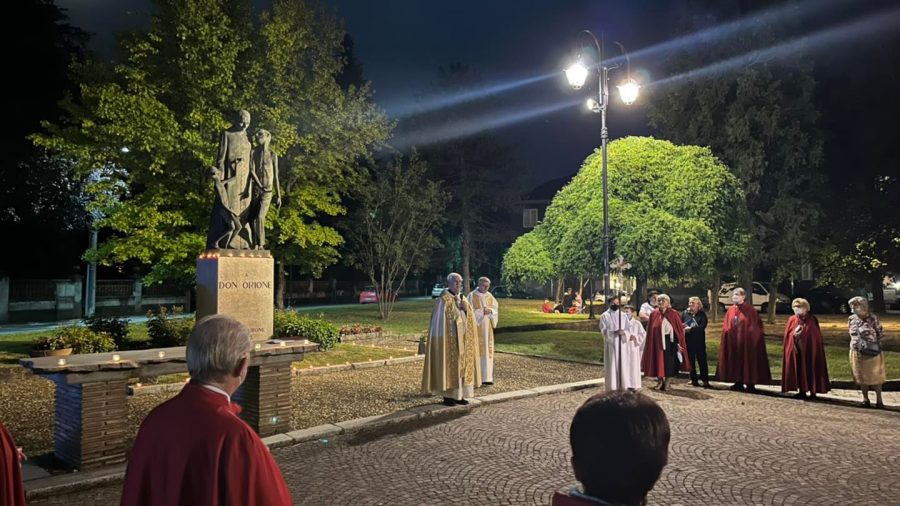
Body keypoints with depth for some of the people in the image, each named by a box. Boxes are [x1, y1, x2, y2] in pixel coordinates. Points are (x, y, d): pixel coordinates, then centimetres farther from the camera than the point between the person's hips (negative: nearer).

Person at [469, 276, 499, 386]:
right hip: (475, 327, -5)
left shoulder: (490, 297, 10)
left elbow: (496, 310, 8)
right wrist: (482, 312, -20)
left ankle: (486, 377, 7)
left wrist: (490, 311, -13)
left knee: (487, 350, 3)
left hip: (487, 328, 5)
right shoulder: (472, 296, -5)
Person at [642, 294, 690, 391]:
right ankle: (660, 381, 19)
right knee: (658, 361, 5)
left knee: (669, 362, 1)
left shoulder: (673, 314, -1)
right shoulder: (654, 314, 3)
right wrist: (650, 343, 1)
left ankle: (667, 382, 14)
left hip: (669, 341, -1)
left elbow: (679, 329, -1)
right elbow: (650, 330, 6)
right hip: (657, 341, 2)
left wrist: (679, 343, -7)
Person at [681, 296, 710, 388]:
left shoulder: (702, 314, 0)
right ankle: (694, 379, 17)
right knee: (691, 361, 7)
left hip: (699, 342, -2)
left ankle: (705, 380, 4)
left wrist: (691, 329, -19)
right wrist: (683, 328, -17)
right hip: (688, 341, 2)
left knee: (702, 360, -1)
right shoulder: (685, 313, 7)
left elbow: (702, 327, -13)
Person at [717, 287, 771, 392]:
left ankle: (750, 384, 7)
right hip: (733, 341, 5)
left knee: (748, 361, -1)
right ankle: (738, 383, 16)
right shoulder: (731, 310, 9)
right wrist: (728, 331, 1)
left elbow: (755, 326, -7)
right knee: (736, 362, 8)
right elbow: (726, 327, 13)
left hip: (746, 341, -5)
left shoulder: (750, 310, -6)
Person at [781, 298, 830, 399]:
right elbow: (787, 335, 2)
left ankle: (813, 392, 6)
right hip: (796, 350, 4)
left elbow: (816, 337, -6)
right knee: (798, 370, 5)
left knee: (810, 370, -1)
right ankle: (802, 391, 14)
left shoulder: (812, 320, -5)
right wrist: (794, 335, -17)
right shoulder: (792, 320, 6)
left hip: (809, 349, -4)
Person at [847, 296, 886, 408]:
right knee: (861, 377, 10)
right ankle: (865, 399, 19)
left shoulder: (873, 318, -9)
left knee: (875, 376, 3)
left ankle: (879, 400, 12)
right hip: (857, 352, 4)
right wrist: (856, 343, 8)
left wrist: (875, 344, -8)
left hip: (872, 352, -4)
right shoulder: (851, 319, 3)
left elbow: (881, 333, -1)